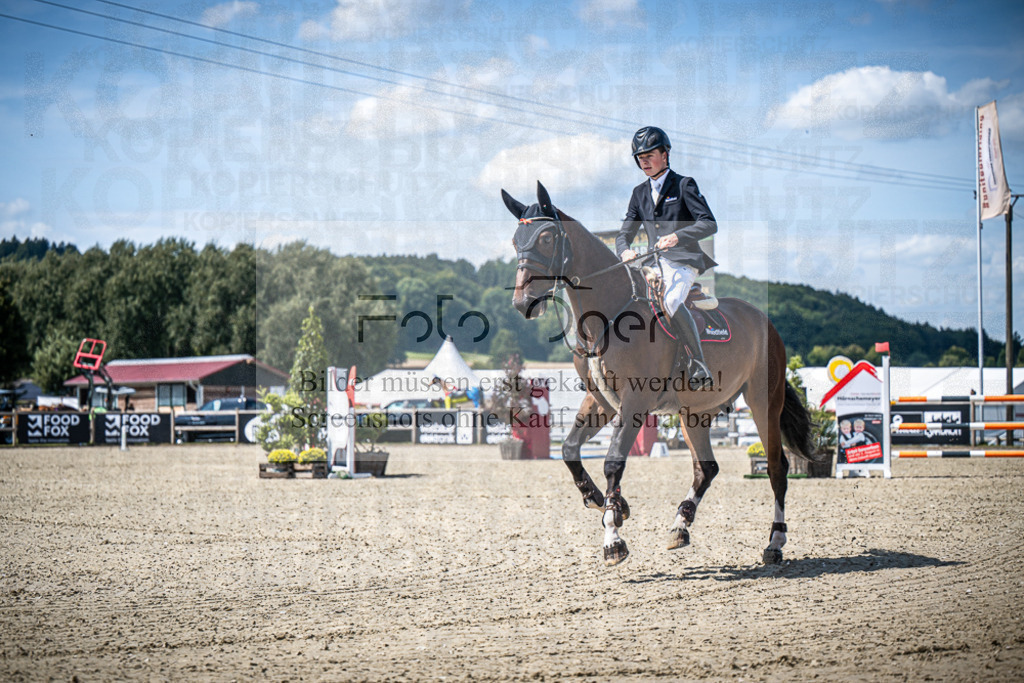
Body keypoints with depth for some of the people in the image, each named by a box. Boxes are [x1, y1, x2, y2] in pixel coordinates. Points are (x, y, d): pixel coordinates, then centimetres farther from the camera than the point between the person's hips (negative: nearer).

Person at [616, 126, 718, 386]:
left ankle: (698, 363, -26)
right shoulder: (639, 193, 16)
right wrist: (624, 250, -13)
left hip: (683, 260, -7)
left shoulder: (684, 185, -1)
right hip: (653, 263, 7)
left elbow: (709, 224, -12)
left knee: (670, 301, -33)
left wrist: (677, 237, -29)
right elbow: (625, 232, 12)